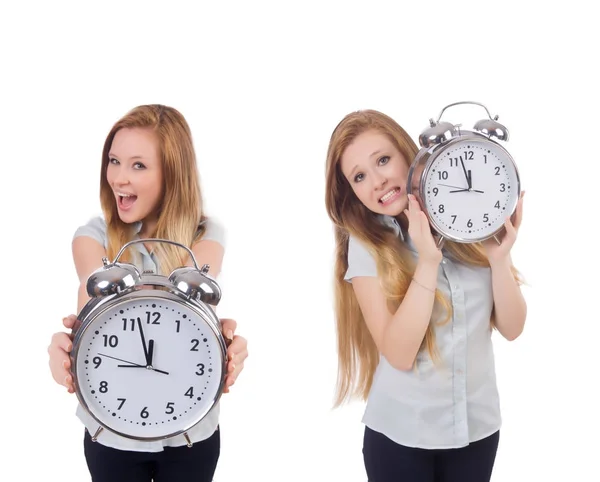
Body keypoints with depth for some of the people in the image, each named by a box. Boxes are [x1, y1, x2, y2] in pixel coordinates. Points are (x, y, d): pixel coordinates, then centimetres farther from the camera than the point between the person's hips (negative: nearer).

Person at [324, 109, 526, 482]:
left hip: (478, 424, 2)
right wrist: (428, 261, -26)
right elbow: (399, 354, -19)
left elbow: (512, 328, -4)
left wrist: (499, 257, -19)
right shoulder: (366, 244, -11)